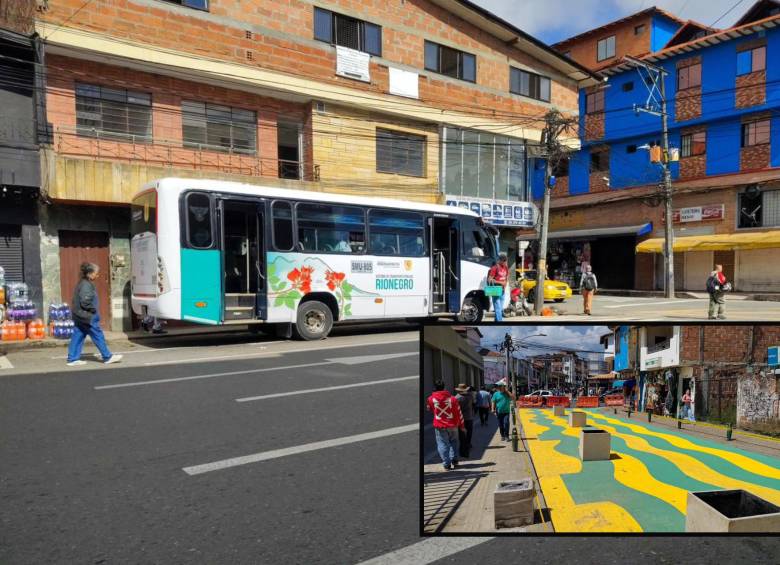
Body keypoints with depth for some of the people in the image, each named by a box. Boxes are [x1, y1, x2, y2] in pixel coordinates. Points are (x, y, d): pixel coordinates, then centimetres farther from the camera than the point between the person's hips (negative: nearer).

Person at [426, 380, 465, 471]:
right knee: (453, 443, 21)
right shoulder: (452, 398, -3)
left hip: (439, 426, -2)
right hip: (453, 425, 2)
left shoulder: (431, 399, -5)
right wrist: (462, 426, 10)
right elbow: (459, 413, 1)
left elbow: (429, 408, 16)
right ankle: (454, 461, 20)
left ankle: (446, 464, 2)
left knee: (443, 444, 5)